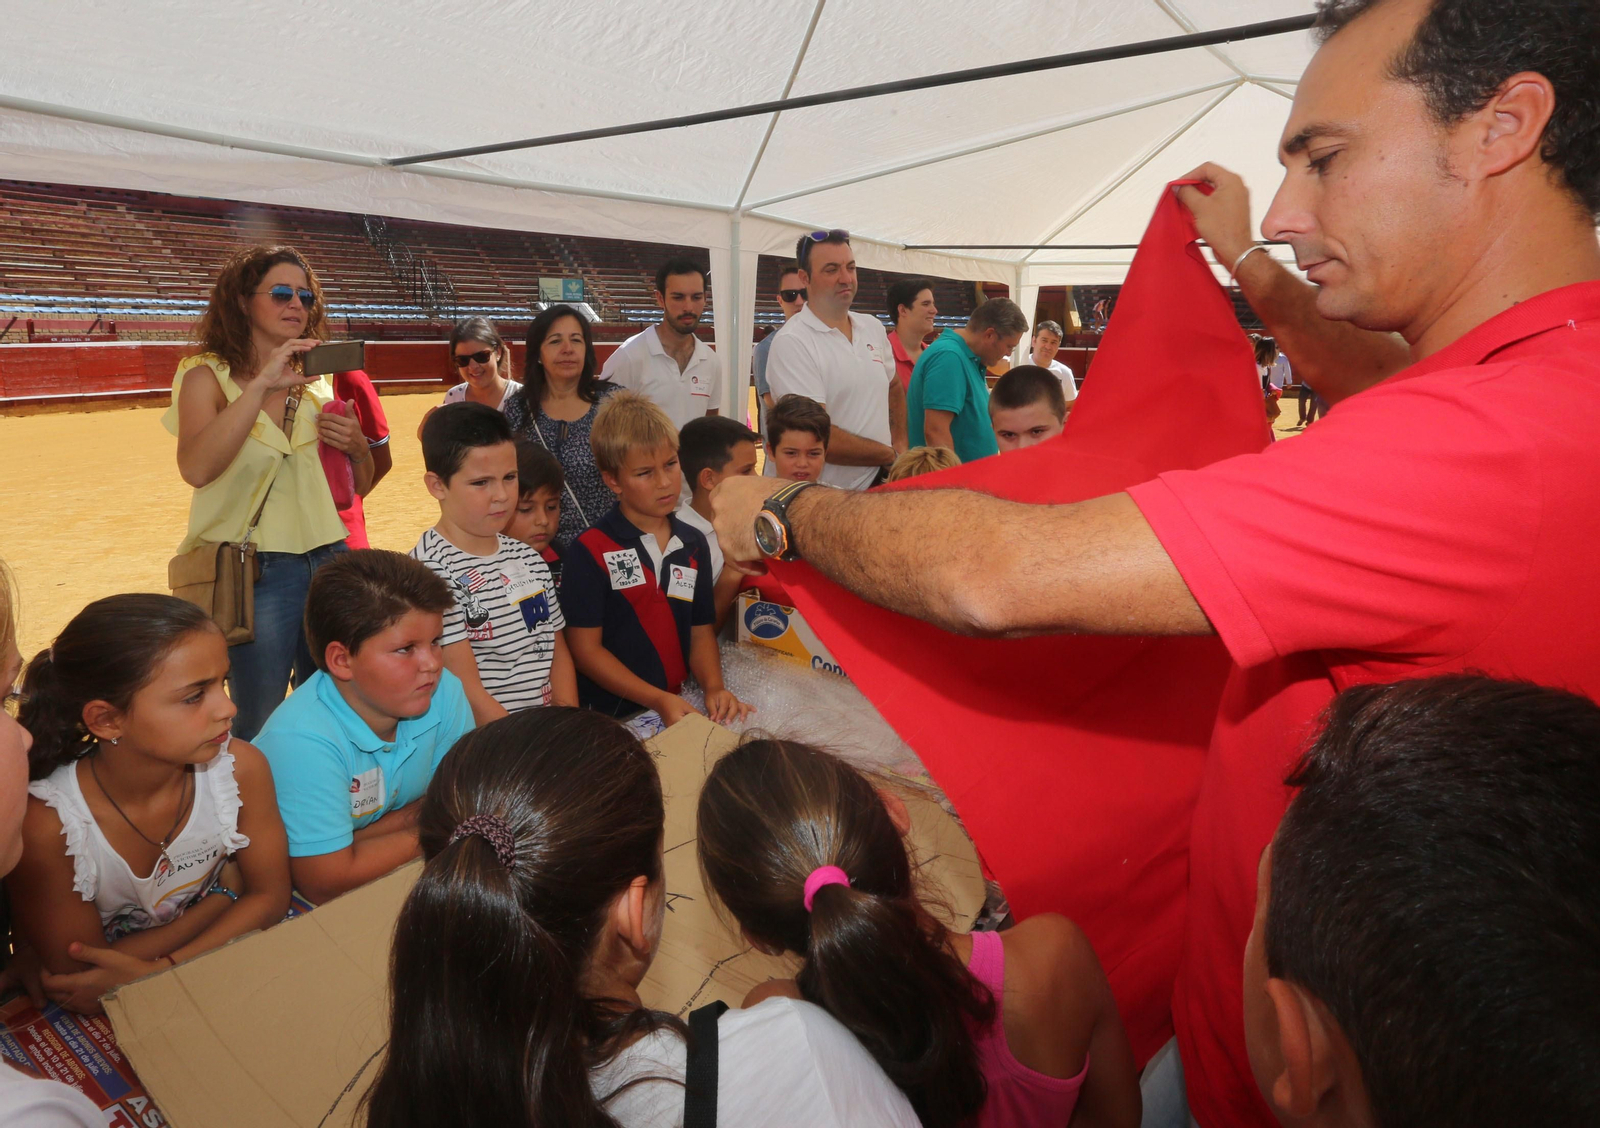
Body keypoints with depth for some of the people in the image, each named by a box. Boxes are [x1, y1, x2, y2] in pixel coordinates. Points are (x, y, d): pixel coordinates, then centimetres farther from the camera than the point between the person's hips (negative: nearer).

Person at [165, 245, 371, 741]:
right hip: (255, 570, -4)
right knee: (261, 730, 2)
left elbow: (359, 487, 16)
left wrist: (358, 447, -5)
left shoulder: (317, 379, 11)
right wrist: (261, 385, -26)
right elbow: (196, 469, -23)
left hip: (329, 559, 4)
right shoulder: (208, 374, -2)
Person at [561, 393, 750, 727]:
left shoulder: (694, 544, 9)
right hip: (610, 716, -4)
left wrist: (714, 687, -6)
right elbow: (585, 648, -7)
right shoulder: (590, 551, -7)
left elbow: (701, 630, 11)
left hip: (680, 709, 4)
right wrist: (658, 699, -13)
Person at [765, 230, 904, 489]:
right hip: (826, 498, -6)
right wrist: (891, 455, -12)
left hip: (882, 485, 6)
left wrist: (900, 444, 5)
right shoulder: (791, 342, -16)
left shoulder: (874, 327, 6)